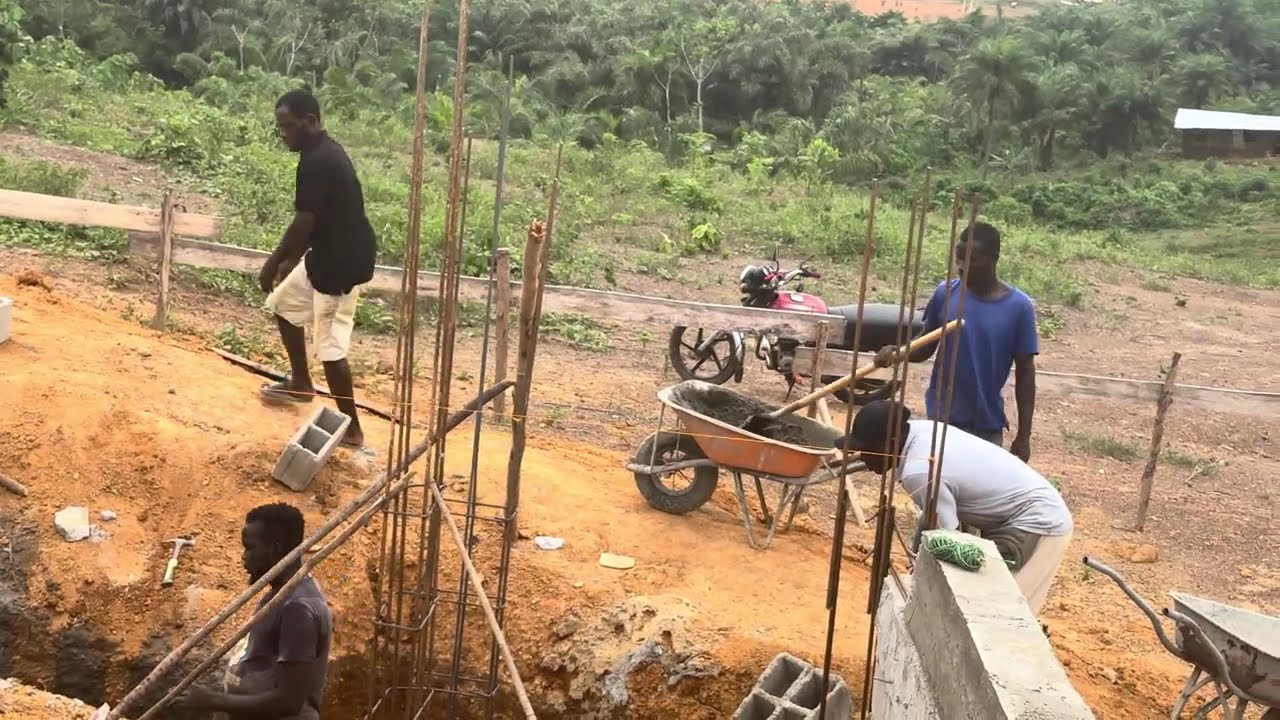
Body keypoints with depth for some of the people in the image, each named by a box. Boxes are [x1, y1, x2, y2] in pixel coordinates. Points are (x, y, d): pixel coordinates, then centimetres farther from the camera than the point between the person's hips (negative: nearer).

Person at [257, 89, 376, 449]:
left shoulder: (316, 162, -23)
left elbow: (303, 224, -22)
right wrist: (291, 259, 21)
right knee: (284, 304, 25)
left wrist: (272, 263, -9)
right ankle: (301, 382, 39)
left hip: (342, 262, -11)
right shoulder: (325, 152, 10)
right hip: (329, 254, 11)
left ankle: (351, 428, 9)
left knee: (330, 346, -2)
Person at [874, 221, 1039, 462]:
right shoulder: (946, 293, -7)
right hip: (943, 417, 1)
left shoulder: (1018, 306, -10)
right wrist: (897, 352, -18)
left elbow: (1025, 372, -5)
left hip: (988, 424, 0)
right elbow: (927, 345, 5)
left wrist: (1024, 435, -5)